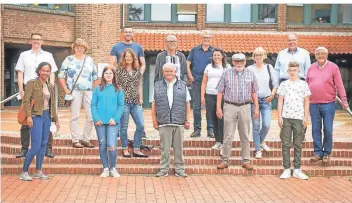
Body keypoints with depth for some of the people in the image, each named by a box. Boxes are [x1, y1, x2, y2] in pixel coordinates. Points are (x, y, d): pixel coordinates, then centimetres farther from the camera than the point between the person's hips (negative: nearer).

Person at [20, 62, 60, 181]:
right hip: (36, 116, -7)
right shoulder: (32, 83, -2)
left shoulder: (50, 87, 16)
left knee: (43, 145, 7)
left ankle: (38, 172, 14)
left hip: (47, 116, 7)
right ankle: (24, 172, 1)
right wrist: (28, 115, -19)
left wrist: (56, 119, 18)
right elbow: (26, 100, -10)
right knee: (36, 146, -11)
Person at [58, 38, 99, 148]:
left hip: (89, 91, 3)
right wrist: (66, 90, -6)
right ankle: (75, 140, 5)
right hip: (74, 91, -3)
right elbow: (61, 76, 4)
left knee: (92, 116, -2)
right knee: (75, 116, -1)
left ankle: (85, 139, 10)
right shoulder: (69, 60, 6)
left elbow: (95, 77, 17)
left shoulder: (90, 60, 15)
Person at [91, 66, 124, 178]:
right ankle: (105, 168, 19)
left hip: (112, 122, -2)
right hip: (100, 122, 2)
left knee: (112, 146, -10)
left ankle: (113, 168, 10)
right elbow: (93, 105, 4)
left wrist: (115, 119, -11)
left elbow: (121, 106, 2)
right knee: (102, 146, 7)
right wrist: (96, 118, -8)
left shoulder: (118, 90, 6)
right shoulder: (98, 89, 8)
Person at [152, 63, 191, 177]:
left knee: (179, 148, 6)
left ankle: (179, 169, 15)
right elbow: (154, 105, 7)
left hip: (179, 123, 1)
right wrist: (154, 121, 2)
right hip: (164, 124, 0)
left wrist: (187, 120, 3)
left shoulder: (183, 85, 9)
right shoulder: (157, 86, 9)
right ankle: (164, 170, 12)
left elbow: (187, 104, 8)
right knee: (164, 148, 3)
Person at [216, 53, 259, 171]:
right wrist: (218, 107, -4)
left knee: (245, 136, 8)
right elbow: (220, 92, 2)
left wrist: (256, 108, 7)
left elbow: (253, 93, 12)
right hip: (230, 107, -2)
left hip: (245, 107, 2)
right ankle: (225, 160, 8)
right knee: (228, 136, 0)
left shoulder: (250, 75, 8)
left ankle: (246, 161, 16)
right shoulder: (226, 74, 2)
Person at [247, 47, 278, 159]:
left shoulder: (269, 68, 7)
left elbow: (275, 84, 10)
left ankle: (261, 141, 23)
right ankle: (258, 150, 12)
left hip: (266, 100, 1)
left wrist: (272, 95, -2)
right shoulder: (249, 69, 1)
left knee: (266, 125, -8)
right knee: (256, 126, 1)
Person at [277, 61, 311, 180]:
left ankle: (297, 169, 11)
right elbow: (280, 101, 6)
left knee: (298, 145, 5)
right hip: (286, 117, 0)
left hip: (299, 118, 0)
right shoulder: (284, 84, 6)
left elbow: (306, 102, 7)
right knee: (286, 144, 2)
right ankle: (286, 169, 7)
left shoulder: (303, 84, 6)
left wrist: (306, 117, 1)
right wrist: (279, 117, -1)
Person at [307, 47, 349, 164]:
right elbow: (307, 85, 14)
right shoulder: (311, 68, 10)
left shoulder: (333, 67, 0)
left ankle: (327, 153, 12)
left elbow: (339, 85, -3)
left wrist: (344, 100, -8)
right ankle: (318, 152, 16)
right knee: (316, 129, 6)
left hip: (328, 104, -3)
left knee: (328, 129, -1)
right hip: (313, 104, 3)